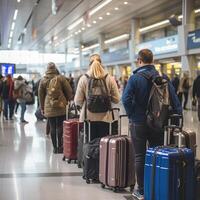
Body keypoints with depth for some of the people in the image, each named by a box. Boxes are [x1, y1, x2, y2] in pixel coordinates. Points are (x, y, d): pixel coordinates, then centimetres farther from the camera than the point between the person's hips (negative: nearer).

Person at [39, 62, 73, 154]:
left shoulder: (43, 80, 4)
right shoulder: (61, 78, -2)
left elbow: (40, 95, 10)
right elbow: (69, 91, -1)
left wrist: (42, 108, 19)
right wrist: (66, 100, 16)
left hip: (49, 108, 2)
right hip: (61, 107, -2)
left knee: (52, 127, 6)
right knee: (60, 127, 3)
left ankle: (55, 147, 11)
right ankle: (60, 147, 6)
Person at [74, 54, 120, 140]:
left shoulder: (83, 79, -5)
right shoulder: (109, 79, -3)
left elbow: (78, 101, -5)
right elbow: (116, 99, -2)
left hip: (88, 118, 0)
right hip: (104, 117, 1)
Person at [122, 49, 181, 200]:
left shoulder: (135, 78, -10)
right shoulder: (162, 77, 0)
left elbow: (126, 99, -19)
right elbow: (174, 98, -2)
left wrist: (131, 115, -6)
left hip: (138, 123, -3)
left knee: (140, 157, 6)